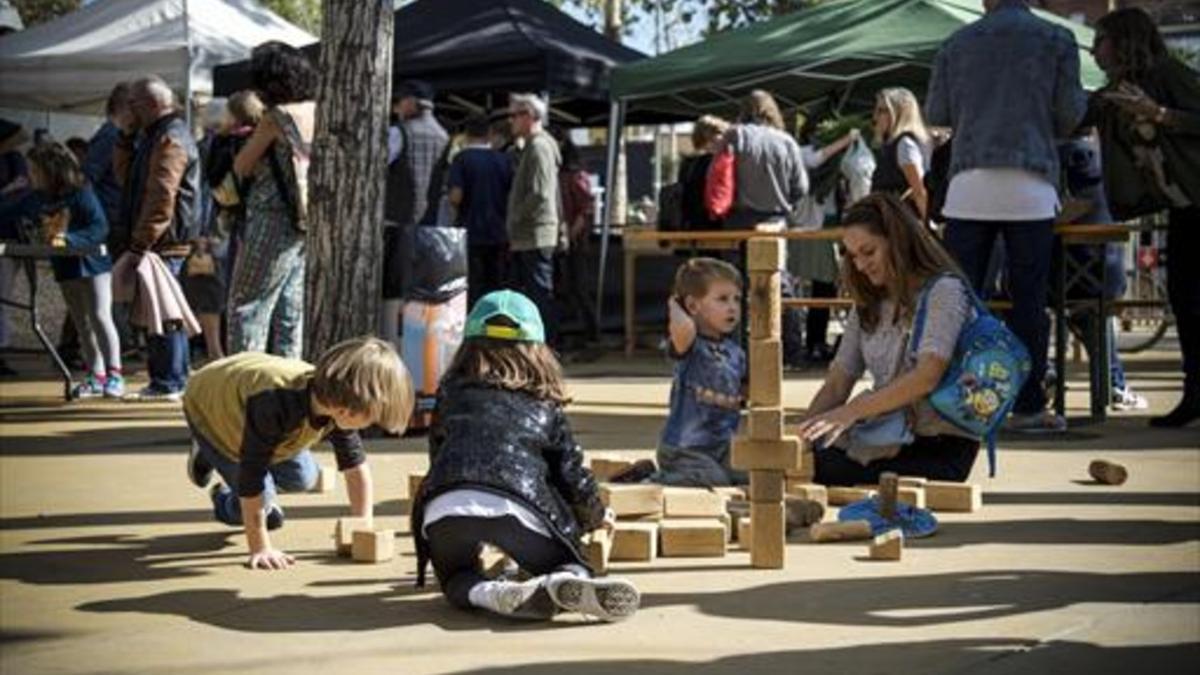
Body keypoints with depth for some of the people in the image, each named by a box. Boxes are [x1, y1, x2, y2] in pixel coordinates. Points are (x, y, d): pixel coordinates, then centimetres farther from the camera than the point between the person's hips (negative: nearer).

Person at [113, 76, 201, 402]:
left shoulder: (170, 139, -13)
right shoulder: (156, 136, 21)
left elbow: (161, 197, -21)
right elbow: (125, 176, 24)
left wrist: (140, 244, -22)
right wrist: (126, 137, 12)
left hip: (163, 242, -10)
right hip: (159, 243, 10)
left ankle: (166, 384, -7)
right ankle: (172, 381, 18)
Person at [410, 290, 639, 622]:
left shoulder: (451, 392, 29)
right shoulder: (545, 405, 26)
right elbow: (571, 471, 23)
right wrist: (597, 517, 44)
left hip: (445, 506, 0)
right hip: (516, 504, 0)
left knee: (458, 581, 22)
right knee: (571, 568, 19)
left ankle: (497, 595, -13)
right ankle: (563, 586, -18)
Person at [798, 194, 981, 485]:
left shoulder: (943, 291, -5)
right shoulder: (868, 305, 17)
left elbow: (927, 377, -19)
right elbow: (837, 383, 12)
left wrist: (853, 411, -29)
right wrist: (801, 433, -6)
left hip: (941, 447, -6)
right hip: (889, 442, 6)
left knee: (825, 470, -31)